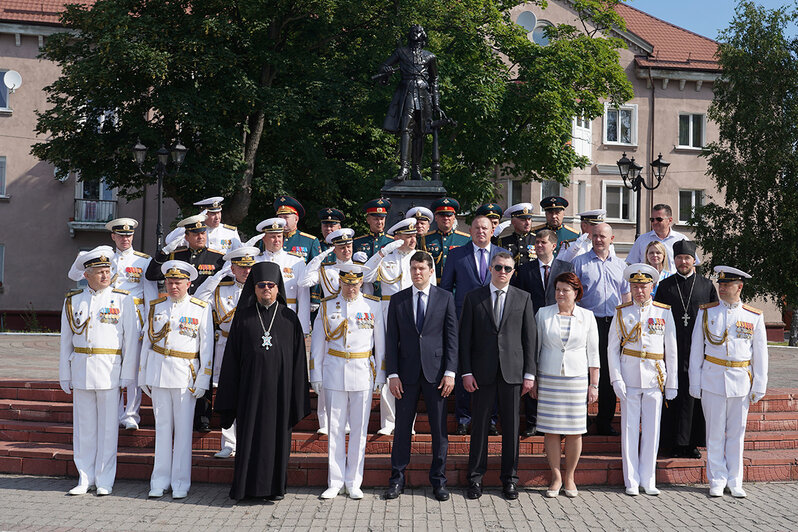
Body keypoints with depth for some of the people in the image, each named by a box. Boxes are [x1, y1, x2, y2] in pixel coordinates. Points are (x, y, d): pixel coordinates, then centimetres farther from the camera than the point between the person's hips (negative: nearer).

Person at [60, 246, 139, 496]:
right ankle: (84, 478, 18)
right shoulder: (72, 301, 9)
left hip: (109, 370, -3)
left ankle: (104, 481, 11)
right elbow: (66, 341, 14)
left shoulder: (122, 299, 1)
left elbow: (131, 339, 1)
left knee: (107, 427, 2)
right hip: (80, 370, 3)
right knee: (84, 426, 7)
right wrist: (65, 375, 11)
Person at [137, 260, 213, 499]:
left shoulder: (201, 308, 2)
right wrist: (143, 377, 11)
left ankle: (180, 483, 9)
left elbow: (207, 346, 2)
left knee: (183, 428, 0)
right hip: (158, 372, 2)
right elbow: (146, 342, 14)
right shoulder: (155, 306, 11)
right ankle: (160, 480, 15)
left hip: (185, 375, -2)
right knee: (162, 426, 7)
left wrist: (202, 380, -3)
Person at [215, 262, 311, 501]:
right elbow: (232, 357, 5)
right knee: (249, 434, 2)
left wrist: (299, 398, 0)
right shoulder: (244, 317, 6)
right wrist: (229, 397, 0)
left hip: (279, 386, 0)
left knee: (277, 433, 4)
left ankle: (275, 486, 15)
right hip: (250, 385, 0)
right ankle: (246, 485, 11)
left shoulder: (289, 318, 6)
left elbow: (298, 358, 5)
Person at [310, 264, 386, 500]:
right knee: (335, 429, 4)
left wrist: (380, 375, 4)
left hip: (363, 375, 0)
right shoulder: (327, 306, 4)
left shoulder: (373, 305, 3)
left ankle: (354, 482, 15)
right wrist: (316, 376, 4)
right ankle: (335, 482, 13)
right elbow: (317, 343, 7)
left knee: (359, 429, 4)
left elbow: (380, 343, 7)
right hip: (334, 374, 0)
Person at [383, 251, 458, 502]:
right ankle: (397, 479, 16)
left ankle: (438, 480, 16)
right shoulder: (398, 300, 7)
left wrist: (450, 372, -6)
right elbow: (391, 339, 5)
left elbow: (452, 337, 1)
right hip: (406, 372, 1)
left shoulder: (445, 298, 4)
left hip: (436, 371, -1)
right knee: (402, 427, 6)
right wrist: (392, 373, -3)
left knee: (439, 428, 4)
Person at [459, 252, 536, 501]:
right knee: (479, 425, 5)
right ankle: (476, 478, 16)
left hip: (513, 371, 1)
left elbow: (530, 337, 5)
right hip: (483, 372, -1)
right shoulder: (473, 298, 5)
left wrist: (529, 373, -1)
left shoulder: (523, 298, 7)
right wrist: (466, 372, -4)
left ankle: (509, 479, 17)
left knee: (511, 426, 6)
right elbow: (465, 337, 3)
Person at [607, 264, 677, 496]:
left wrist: (672, 383, 4)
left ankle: (648, 481, 15)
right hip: (629, 378, 0)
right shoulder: (622, 313, 5)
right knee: (629, 430, 2)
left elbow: (671, 351, 6)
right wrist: (616, 379, -5)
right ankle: (632, 481, 11)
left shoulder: (664, 313, 5)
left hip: (654, 379, 0)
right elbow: (612, 348, 5)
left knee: (651, 431, 4)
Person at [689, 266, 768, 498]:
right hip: (712, 380, 0)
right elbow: (696, 351, 4)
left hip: (741, 382, 0)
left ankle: (734, 481, 19)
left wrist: (758, 387, 3)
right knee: (715, 433, 3)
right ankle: (717, 480, 15)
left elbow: (760, 355, 6)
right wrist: (695, 384, 1)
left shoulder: (754, 317, 2)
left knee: (736, 433, 8)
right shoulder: (706, 313, 2)